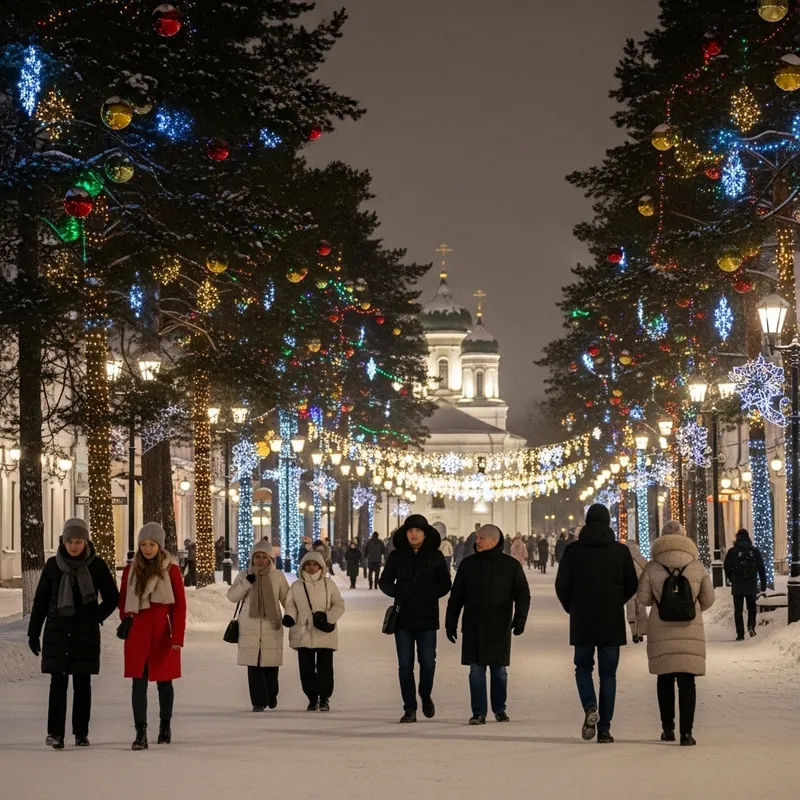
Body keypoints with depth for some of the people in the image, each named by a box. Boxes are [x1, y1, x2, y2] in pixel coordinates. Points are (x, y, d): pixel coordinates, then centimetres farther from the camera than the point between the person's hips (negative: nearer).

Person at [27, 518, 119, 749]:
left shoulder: (97, 565, -1)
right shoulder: (53, 565, 1)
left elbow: (112, 598, 8)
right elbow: (41, 600, 7)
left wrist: (96, 617, -5)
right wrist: (33, 632, 6)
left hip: (86, 634, 0)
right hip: (57, 631, 0)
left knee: (82, 683, 4)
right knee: (58, 682, -6)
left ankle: (81, 733, 12)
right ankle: (55, 732, -7)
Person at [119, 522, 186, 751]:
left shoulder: (171, 570, -3)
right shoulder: (130, 571, 5)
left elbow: (180, 605, -4)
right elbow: (123, 602, 14)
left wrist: (178, 637, -10)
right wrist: (125, 625, 2)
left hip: (162, 634, -2)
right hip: (137, 635, 2)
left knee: (164, 681, 10)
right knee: (139, 683, -5)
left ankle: (165, 726, 28)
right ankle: (140, 733, -7)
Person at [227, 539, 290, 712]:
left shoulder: (278, 576, 5)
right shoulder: (244, 575, 5)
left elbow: (286, 598, 11)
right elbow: (232, 596, -2)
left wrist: (289, 614, -6)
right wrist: (247, 582, -15)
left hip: (272, 627, 0)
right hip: (250, 628, 0)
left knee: (271, 664, 4)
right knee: (254, 665, -5)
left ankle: (271, 696, 27)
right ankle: (258, 701, -1)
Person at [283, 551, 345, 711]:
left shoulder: (329, 584, 4)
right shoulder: (296, 586, 8)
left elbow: (339, 605, 4)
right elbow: (290, 604, 14)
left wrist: (328, 617, -12)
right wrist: (290, 616, -8)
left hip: (325, 634, -2)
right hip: (303, 634, 2)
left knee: (325, 667, -3)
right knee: (306, 668, 2)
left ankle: (324, 698, 9)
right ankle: (312, 698, 14)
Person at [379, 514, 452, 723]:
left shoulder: (435, 556, 3)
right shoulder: (397, 556, 5)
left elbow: (445, 584, 6)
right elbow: (384, 582, 12)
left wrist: (431, 594, -9)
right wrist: (398, 593, -2)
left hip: (427, 618, -1)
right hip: (403, 617, 1)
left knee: (428, 662, -3)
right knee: (405, 664, 1)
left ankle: (426, 696, 25)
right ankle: (409, 708, 7)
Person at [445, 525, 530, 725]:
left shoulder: (511, 565, 1)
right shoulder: (468, 565, 8)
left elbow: (522, 594, 2)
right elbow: (456, 597, 11)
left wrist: (520, 619, -10)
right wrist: (450, 623, 8)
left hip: (499, 628, -1)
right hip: (473, 628, 2)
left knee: (499, 670, 6)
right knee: (476, 671, -1)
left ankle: (499, 709, 20)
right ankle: (478, 712, 3)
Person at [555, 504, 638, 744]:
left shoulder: (573, 551, -3)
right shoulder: (621, 551, -1)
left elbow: (561, 585, -4)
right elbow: (632, 586, 3)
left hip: (581, 622, 0)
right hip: (612, 622, 0)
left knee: (583, 667, 15)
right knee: (608, 674, 7)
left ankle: (590, 707, -13)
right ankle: (604, 729, 3)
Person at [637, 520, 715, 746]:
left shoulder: (652, 567, -4)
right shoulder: (697, 566, -1)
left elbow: (643, 598, 0)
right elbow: (708, 599, 6)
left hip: (662, 630, 0)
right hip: (691, 629, 0)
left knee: (665, 679, 13)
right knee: (687, 681, 1)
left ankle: (668, 728, 15)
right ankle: (686, 732, -5)